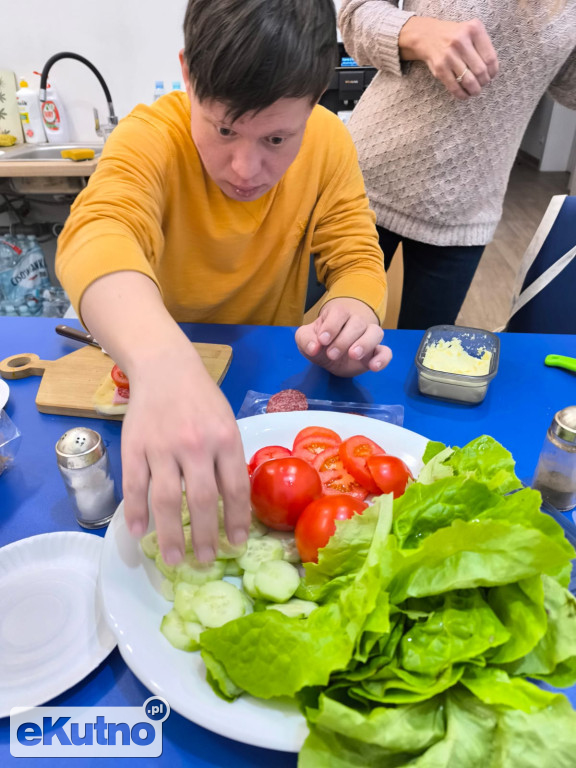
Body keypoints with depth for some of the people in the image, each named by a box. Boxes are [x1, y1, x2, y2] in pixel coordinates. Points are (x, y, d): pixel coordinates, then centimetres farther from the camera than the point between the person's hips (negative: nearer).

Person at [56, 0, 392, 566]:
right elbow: (98, 232, -42)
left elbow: (358, 260, -9)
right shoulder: (150, 137, -23)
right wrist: (163, 361, -63)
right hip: (140, 365, -3)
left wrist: (352, 313, -35)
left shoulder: (329, 142, -11)